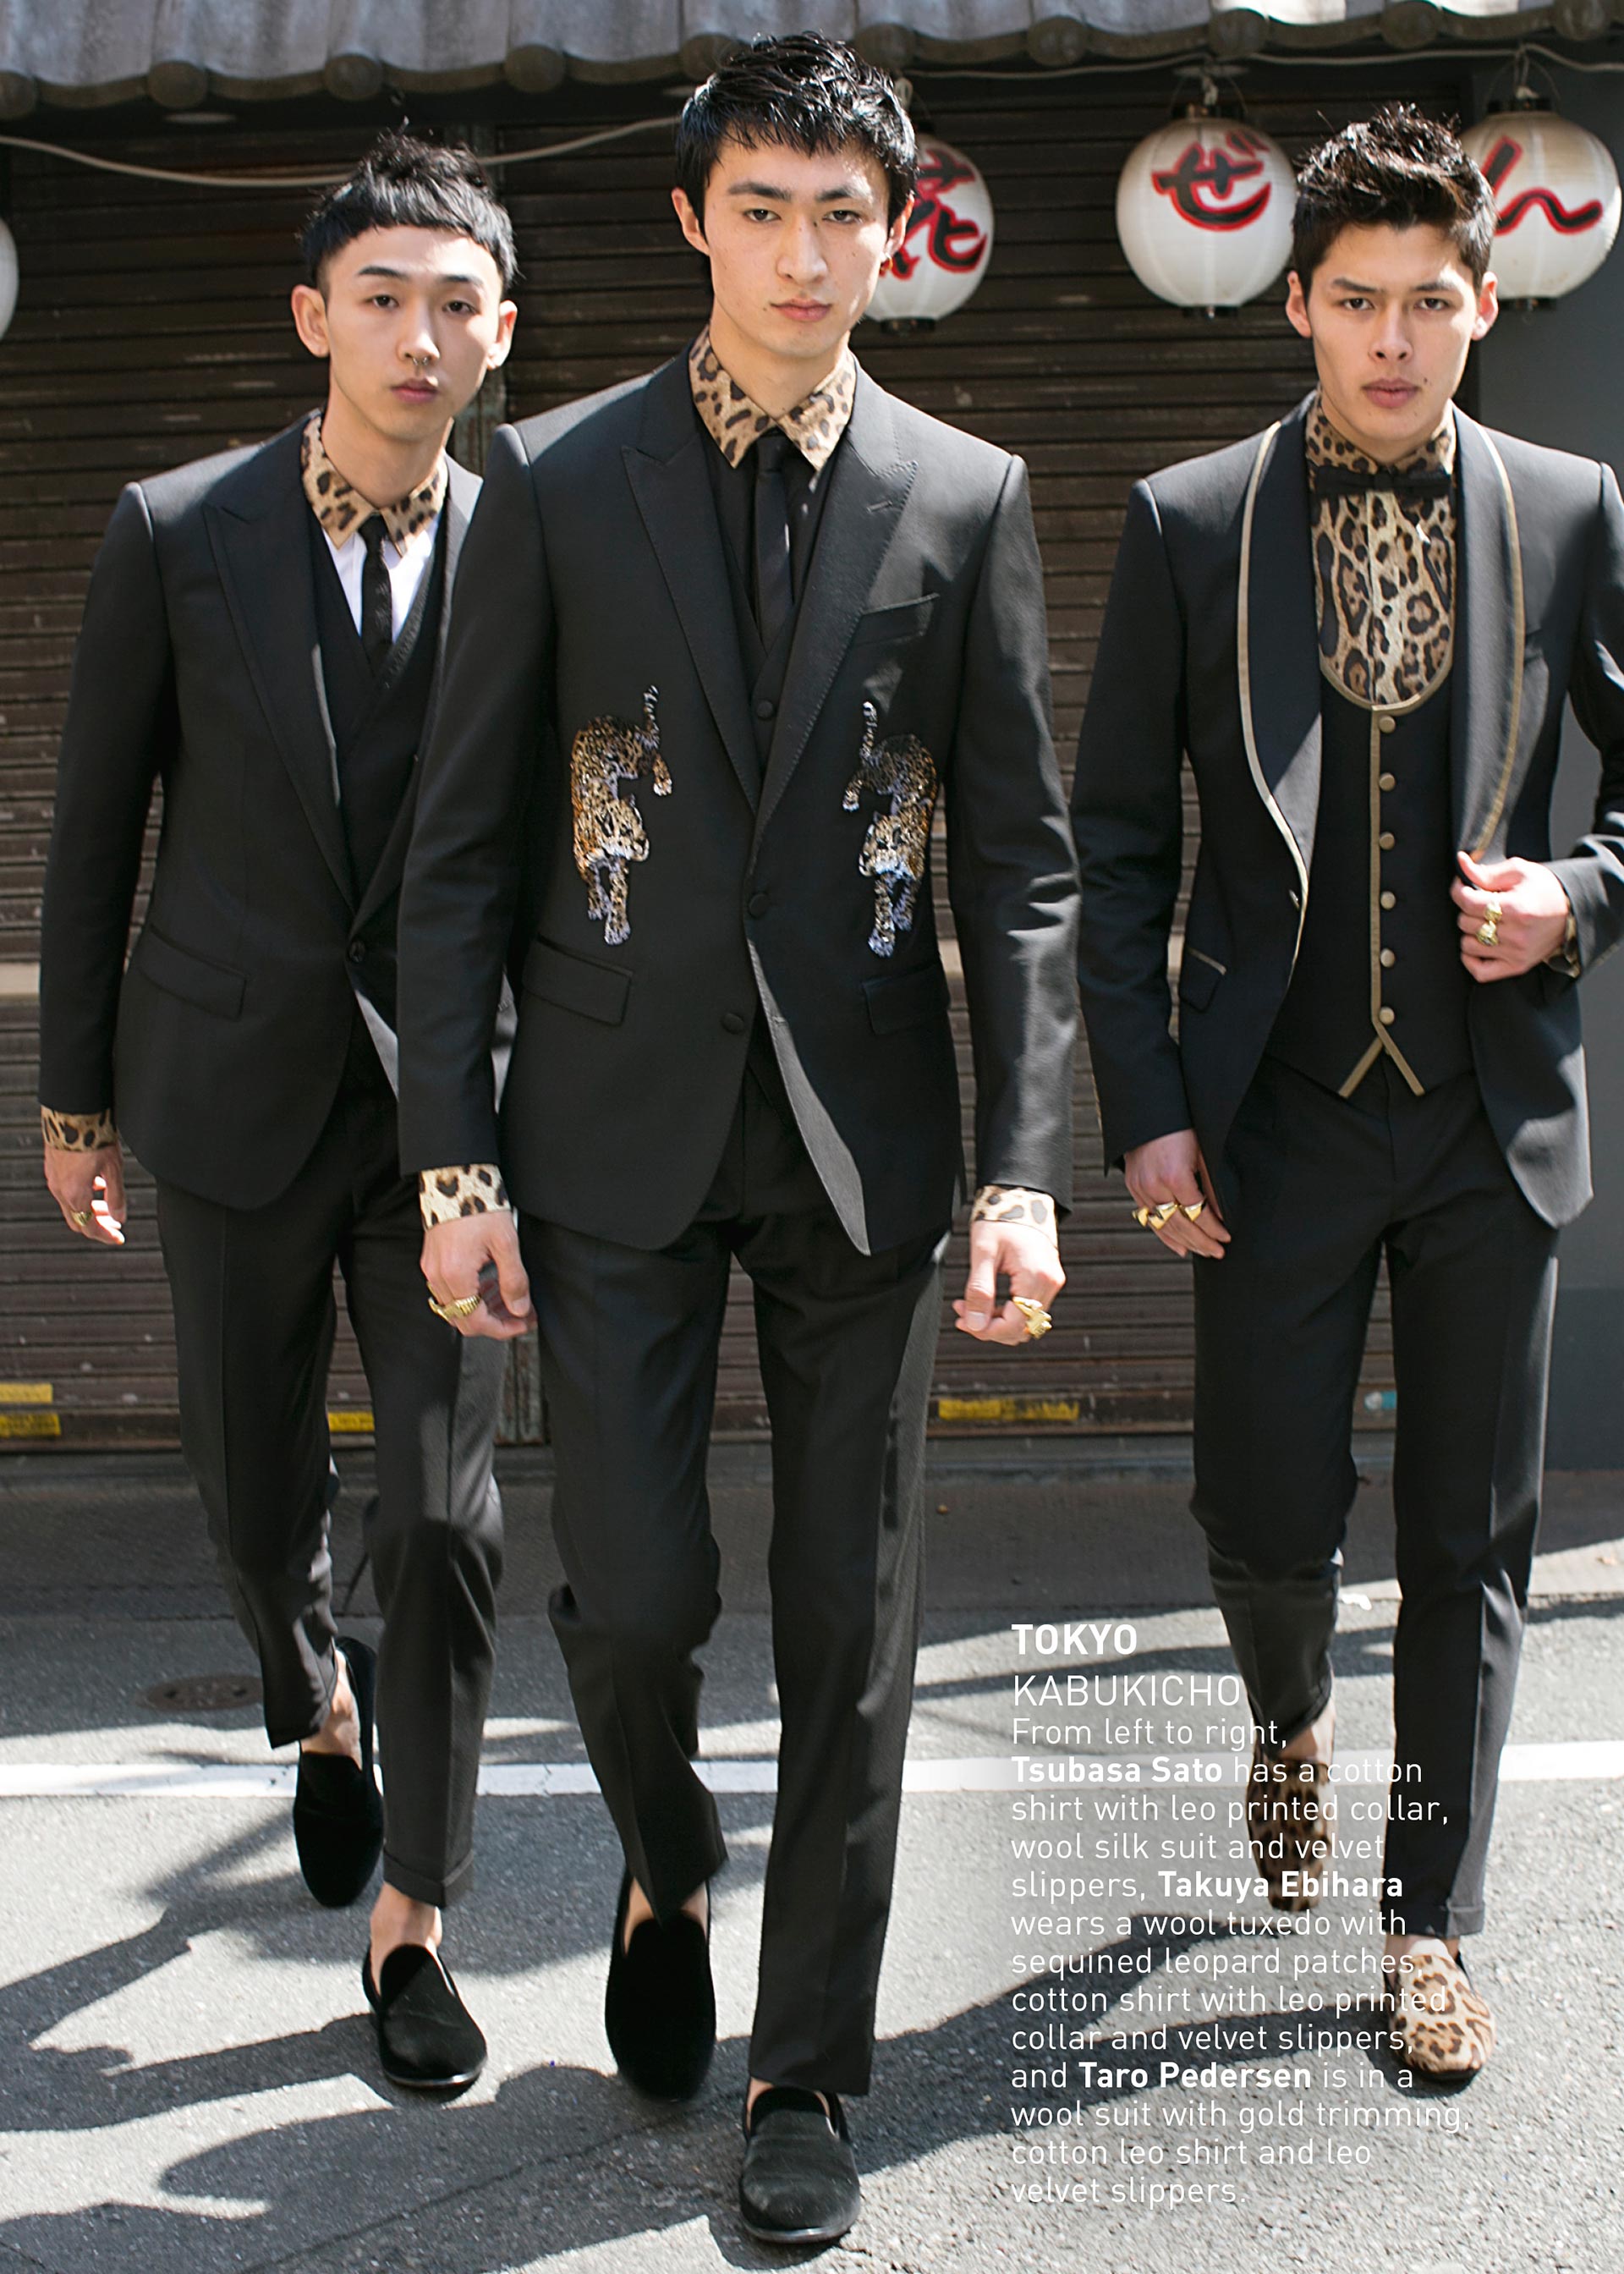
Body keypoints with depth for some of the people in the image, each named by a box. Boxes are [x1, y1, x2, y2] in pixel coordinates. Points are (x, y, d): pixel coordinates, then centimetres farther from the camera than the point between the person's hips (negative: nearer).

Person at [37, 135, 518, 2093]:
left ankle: (409, 1922, 13)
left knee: (445, 1512, -3)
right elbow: (96, 827, 3)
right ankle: (317, 1707, 47)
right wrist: (73, 1094, 4)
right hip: (233, 1086, 1)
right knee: (252, 1485, 14)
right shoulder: (176, 534, -2)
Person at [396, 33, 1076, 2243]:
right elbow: (464, 848, 2)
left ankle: (808, 2073, 24)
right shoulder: (557, 481, 2)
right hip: (620, 1134, 0)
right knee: (632, 1597, -1)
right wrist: (453, 1160, -4)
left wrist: (1025, 1169, -6)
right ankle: (669, 1876, 34)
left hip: (862, 1131, 1)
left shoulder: (967, 497, 4)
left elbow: (1022, 859, 2)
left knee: (851, 1628, 6)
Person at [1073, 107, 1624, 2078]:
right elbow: (1116, 837, 1)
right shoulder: (1189, 527, 0)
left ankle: (1429, 1918, 25)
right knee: (1267, 1517, 5)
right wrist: (1144, 1103, -5)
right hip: (1279, 1118, -1)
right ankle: (1290, 1720, 41)